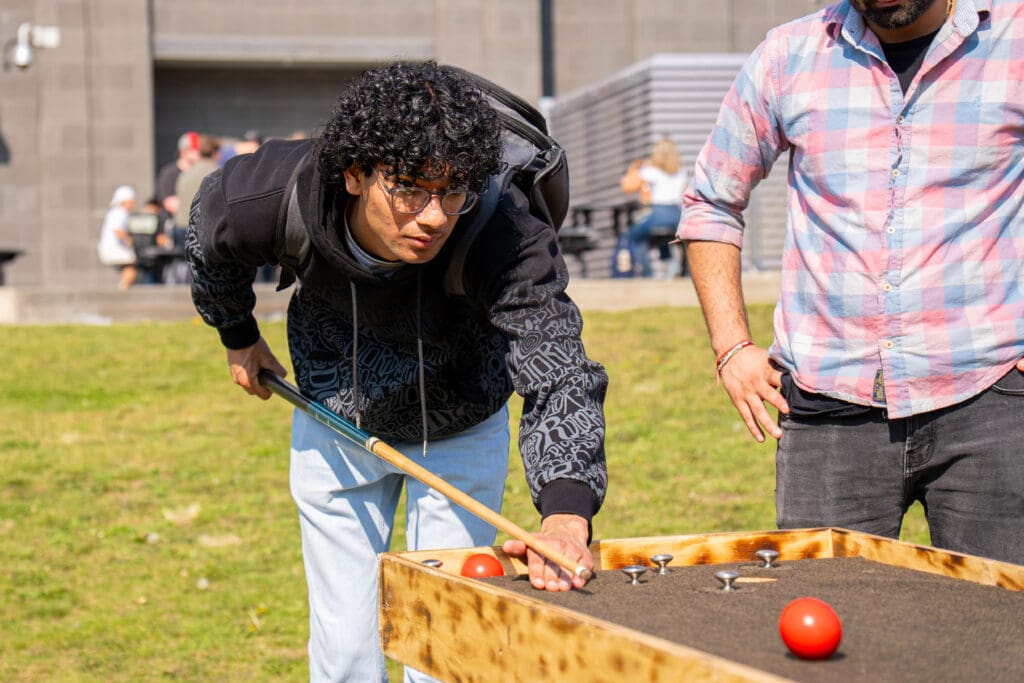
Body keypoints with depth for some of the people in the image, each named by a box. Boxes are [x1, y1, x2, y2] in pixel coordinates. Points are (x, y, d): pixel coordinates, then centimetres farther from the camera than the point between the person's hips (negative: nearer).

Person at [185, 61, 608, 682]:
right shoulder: (278, 197, -30)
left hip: (461, 434, -1)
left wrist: (566, 512, -66)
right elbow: (211, 235, -5)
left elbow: (559, 376, -49)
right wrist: (239, 335, 10)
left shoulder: (507, 240, -38)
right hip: (335, 426, 2)